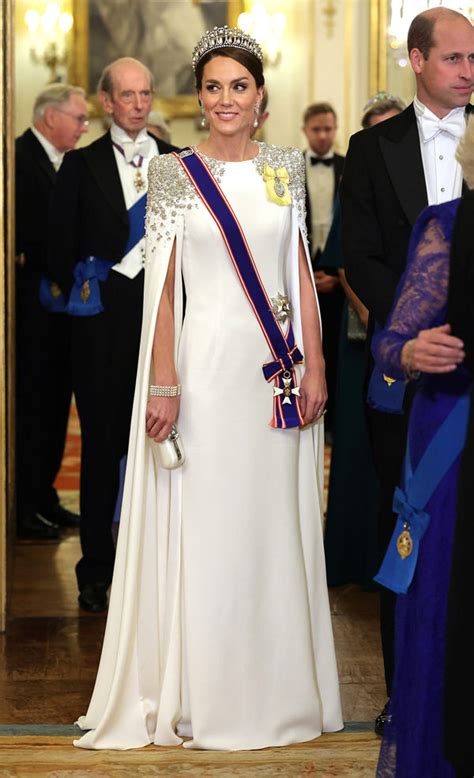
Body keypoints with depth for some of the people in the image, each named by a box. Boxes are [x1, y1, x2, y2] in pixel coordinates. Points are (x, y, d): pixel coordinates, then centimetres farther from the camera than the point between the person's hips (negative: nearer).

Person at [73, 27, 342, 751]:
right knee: (207, 526, 1)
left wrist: (315, 364, 2)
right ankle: (207, 698, 12)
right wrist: (163, 385, -11)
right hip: (208, 362, -3)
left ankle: (279, 686, 21)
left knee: (278, 524, 9)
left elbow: (302, 273, 9)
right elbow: (162, 284, -5)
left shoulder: (285, 168, 8)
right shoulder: (176, 174, -1)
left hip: (280, 367, 3)